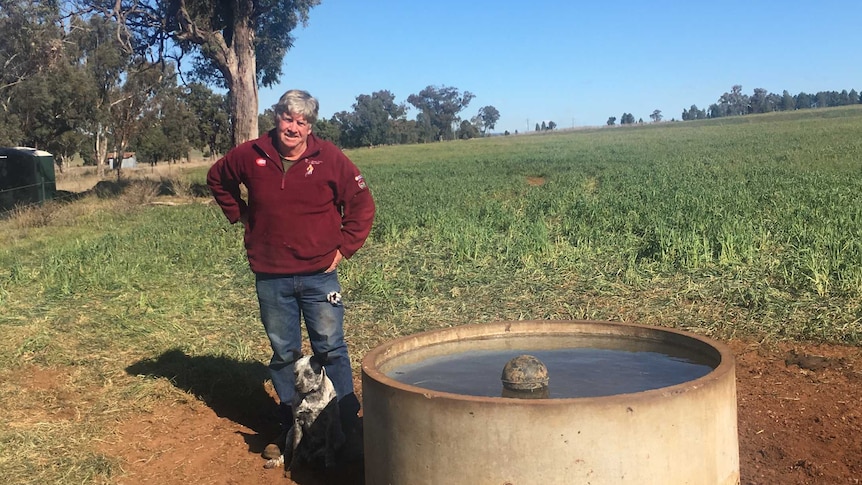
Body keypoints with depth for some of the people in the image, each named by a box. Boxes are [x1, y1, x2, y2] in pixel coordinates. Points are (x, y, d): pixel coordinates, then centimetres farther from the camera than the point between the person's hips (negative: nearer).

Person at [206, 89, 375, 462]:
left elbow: (362, 204, 0)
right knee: (283, 354, 11)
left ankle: (347, 425, 13)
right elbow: (217, 178, 20)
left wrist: (343, 248, -5)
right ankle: (292, 427, 24)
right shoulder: (250, 156, -1)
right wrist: (239, 214, 10)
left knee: (331, 349, 3)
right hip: (270, 277, 2)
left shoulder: (329, 158, -7)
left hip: (319, 274, -2)